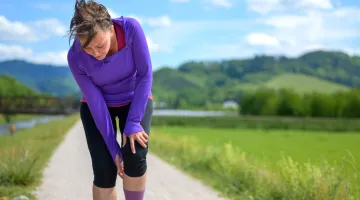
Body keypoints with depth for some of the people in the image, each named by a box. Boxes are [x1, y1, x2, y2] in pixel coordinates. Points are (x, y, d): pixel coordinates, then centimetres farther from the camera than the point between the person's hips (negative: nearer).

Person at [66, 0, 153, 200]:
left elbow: (145, 75, -24)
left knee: (135, 157, -24)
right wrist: (113, 148, -19)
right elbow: (95, 102, -22)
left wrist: (133, 123, -26)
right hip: (96, 107, 0)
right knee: (104, 169, -14)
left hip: (135, 100, 0)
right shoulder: (75, 58, -28)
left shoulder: (131, 28, -32)